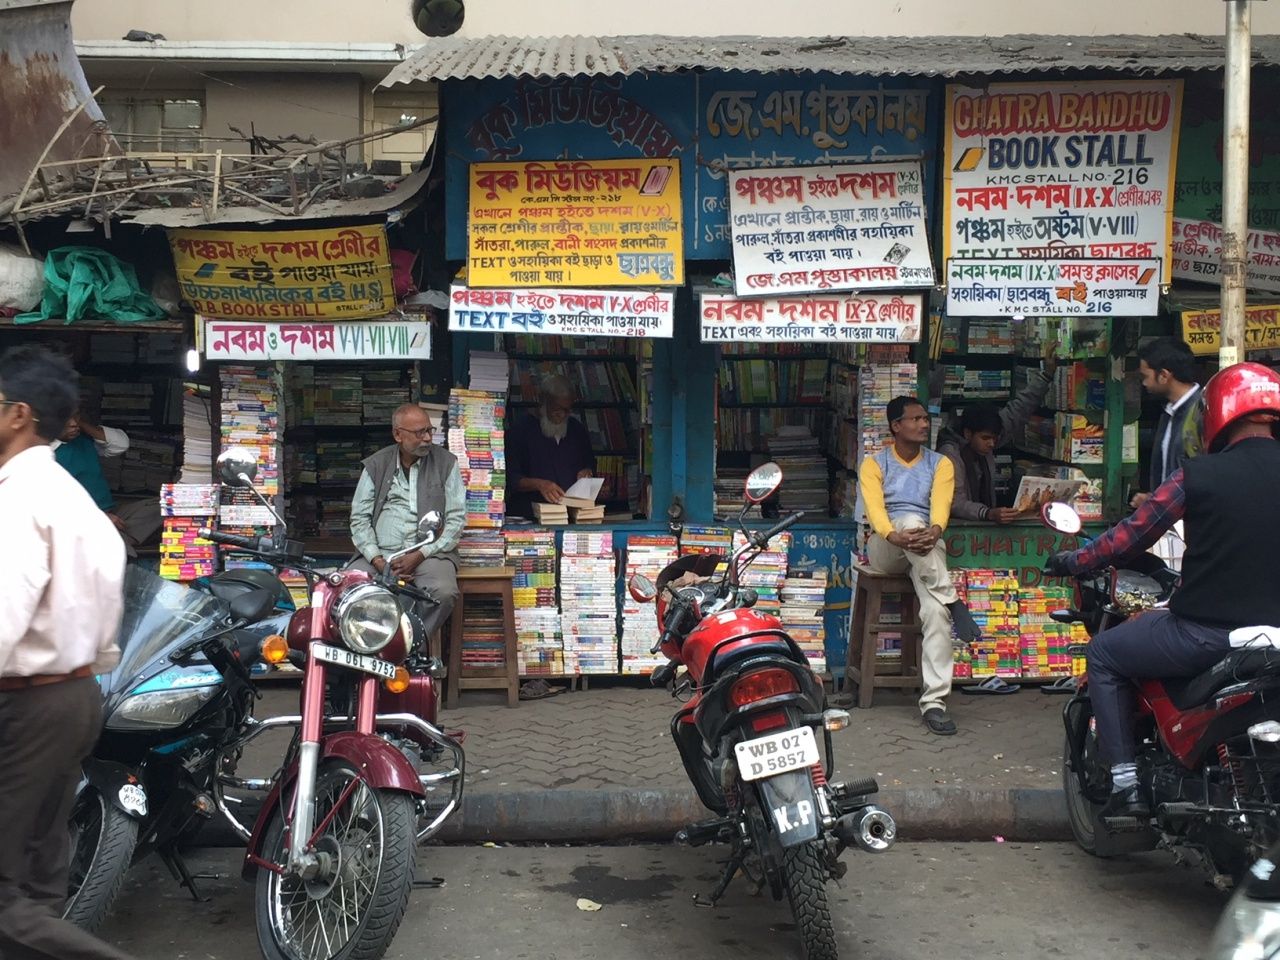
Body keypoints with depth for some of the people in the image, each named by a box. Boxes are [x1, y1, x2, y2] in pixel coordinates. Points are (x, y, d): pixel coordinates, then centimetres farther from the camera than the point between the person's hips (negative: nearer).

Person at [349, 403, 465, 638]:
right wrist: (377, 560, -9)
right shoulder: (376, 465, 11)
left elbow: (456, 518, 1)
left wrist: (420, 555, -10)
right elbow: (359, 517, 7)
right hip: (380, 552, 2)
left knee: (444, 593, -33)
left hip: (430, 551, -1)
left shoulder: (446, 463, 7)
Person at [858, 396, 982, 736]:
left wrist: (934, 531, -32)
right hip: (885, 547, -1)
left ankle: (934, 701, -29)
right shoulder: (874, 464, 8)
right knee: (910, 521, -37)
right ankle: (953, 602, -31)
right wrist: (895, 536, -33)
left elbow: (941, 504, -7)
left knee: (935, 611, -27)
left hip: (927, 549, 1)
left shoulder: (940, 463, 13)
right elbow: (874, 507, -11)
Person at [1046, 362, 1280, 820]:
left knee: (1104, 654, 16)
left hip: (1204, 635, -5)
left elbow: (1131, 536, -3)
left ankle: (1126, 782, 10)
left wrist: (1072, 561, 13)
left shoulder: (1199, 475, -9)